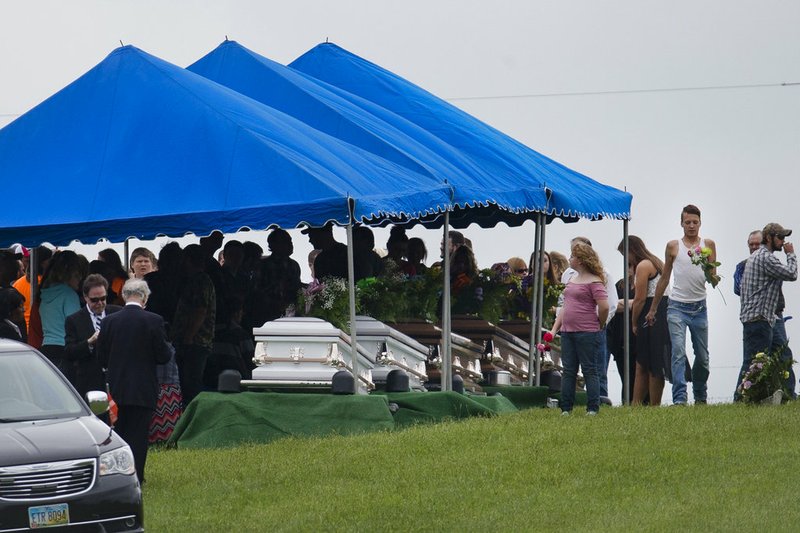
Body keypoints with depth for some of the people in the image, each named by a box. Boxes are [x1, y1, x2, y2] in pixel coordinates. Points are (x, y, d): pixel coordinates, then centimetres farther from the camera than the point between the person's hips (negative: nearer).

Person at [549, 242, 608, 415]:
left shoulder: (594, 281, -10)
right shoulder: (572, 279, 16)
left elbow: (604, 307, -17)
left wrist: (600, 326, -3)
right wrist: (554, 329, 13)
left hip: (587, 334, -8)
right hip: (568, 332, 8)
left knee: (590, 370, -2)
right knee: (568, 371, 8)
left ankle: (593, 409, 2)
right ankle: (566, 409, 11)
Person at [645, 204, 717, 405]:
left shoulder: (708, 245, 5)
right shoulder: (673, 246, 4)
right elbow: (664, 278, 12)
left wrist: (706, 267, -22)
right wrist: (653, 309, 14)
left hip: (699, 307, 2)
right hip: (677, 306, -2)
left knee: (702, 357, 9)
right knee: (678, 352, -15)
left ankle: (700, 396, 27)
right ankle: (679, 398, -22)